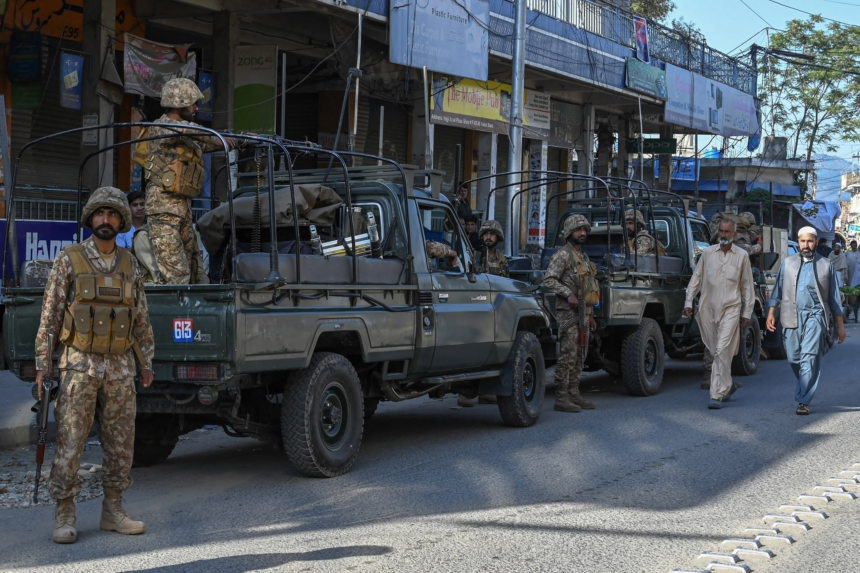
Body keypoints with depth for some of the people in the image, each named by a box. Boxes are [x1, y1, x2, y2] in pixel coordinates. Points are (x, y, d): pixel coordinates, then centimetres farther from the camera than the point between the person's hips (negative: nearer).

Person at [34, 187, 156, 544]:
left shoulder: (129, 264, 10)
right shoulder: (69, 260, -1)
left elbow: (141, 318, 15)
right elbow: (50, 315, -2)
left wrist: (146, 362, 13)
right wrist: (42, 362, -6)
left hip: (121, 366, 4)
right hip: (80, 364, -4)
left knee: (120, 443, 7)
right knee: (69, 443, -4)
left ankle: (113, 511, 17)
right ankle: (65, 516, 3)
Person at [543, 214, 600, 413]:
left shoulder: (584, 257, 20)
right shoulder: (562, 255, -7)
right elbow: (548, 280, -18)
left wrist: (591, 314, 23)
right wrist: (568, 294, -25)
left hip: (583, 313, 9)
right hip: (568, 313, -9)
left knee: (579, 358, 10)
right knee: (567, 356, -10)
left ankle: (574, 394, 16)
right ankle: (561, 398, -9)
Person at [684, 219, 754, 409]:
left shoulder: (742, 256, 3)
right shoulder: (708, 253, 6)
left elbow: (747, 285, 8)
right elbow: (696, 278, 11)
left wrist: (747, 312, 7)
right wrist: (689, 301, 5)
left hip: (730, 309, -3)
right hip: (708, 308, 3)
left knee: (722, 350, -13)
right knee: (714, 351, 11)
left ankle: (717, 395, -13)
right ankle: (727, 385, 33)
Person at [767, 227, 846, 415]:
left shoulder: (825, 265, 8)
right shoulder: (788, 263, 12)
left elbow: (834, 297, 11)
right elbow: (778, 289, 13)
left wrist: (840, 325, 10)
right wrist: (771, 313, 3)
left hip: (814, 315, -3)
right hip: (792, 317, 3)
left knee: (809, 358, -13)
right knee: (793, 358, 6)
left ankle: (803, 401, -14)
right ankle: (807, 388, 32)